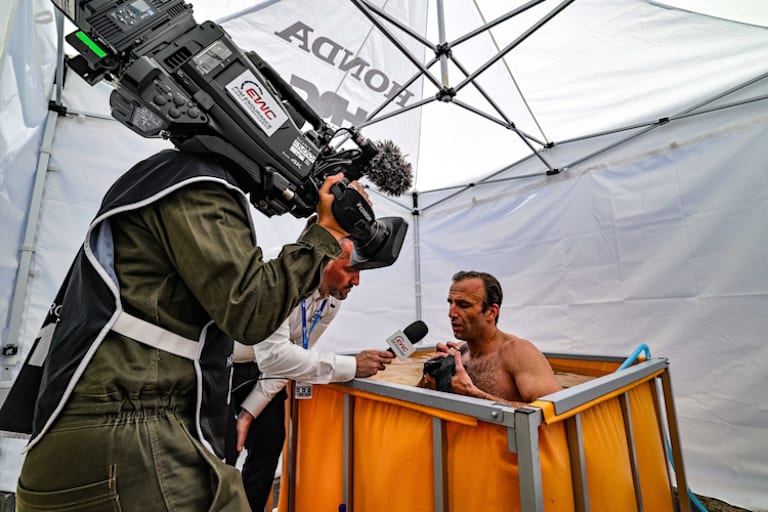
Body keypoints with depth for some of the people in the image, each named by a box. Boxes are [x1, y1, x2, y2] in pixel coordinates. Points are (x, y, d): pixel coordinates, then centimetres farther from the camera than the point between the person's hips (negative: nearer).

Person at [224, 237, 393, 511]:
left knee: (269, 444, 4)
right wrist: (350, 366, -37)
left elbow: (292, 353, -6)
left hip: (257, 367, 6)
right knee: (223, 455, -10)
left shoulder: (333, 300, -12)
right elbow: (272, 354, -38)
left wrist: (248, 413, -9)